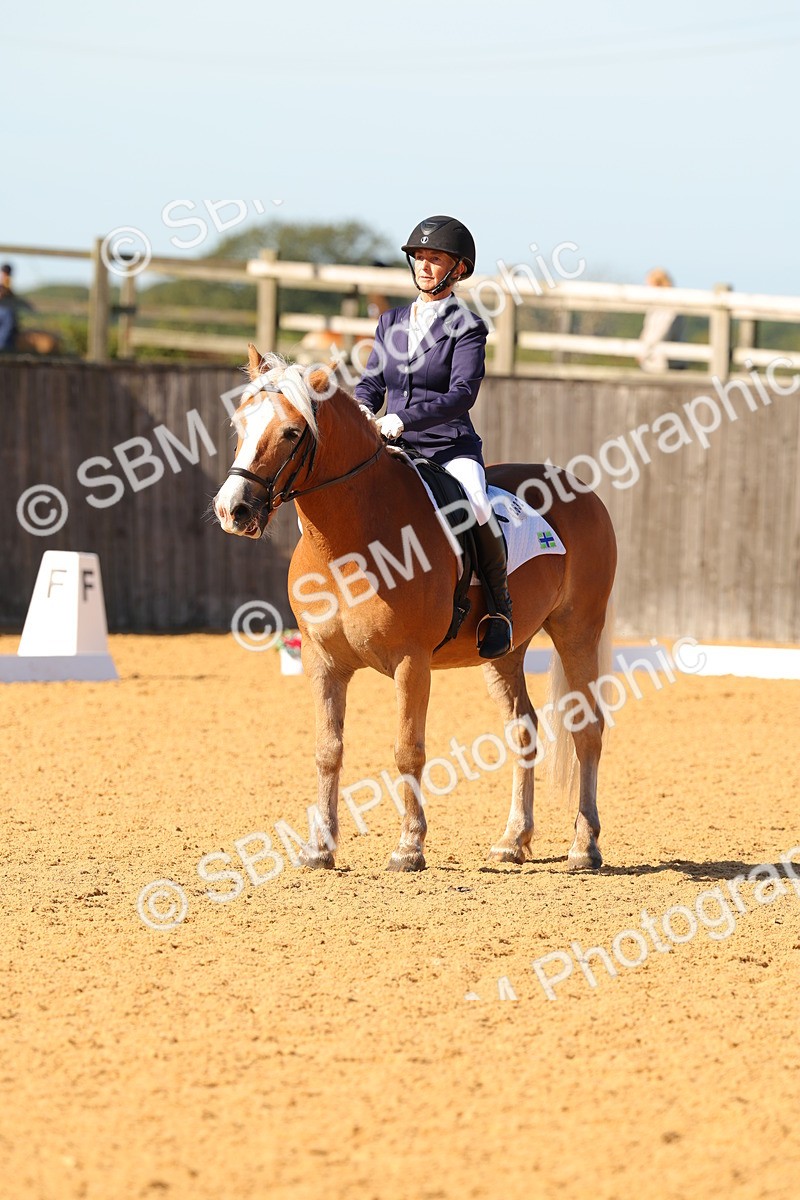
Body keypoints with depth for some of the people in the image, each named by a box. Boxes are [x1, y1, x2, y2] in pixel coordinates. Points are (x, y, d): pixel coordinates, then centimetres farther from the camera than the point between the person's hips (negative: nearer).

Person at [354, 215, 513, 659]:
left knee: (475, 506, -35)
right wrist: (362, 411, -9)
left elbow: (462, 393, -15)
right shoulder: (391, 322, 15)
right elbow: (371, 382, 15)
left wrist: (402, 419, -26)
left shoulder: (466, 327, -3)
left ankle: (498, 603, -13)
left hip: (451, 448, -5)